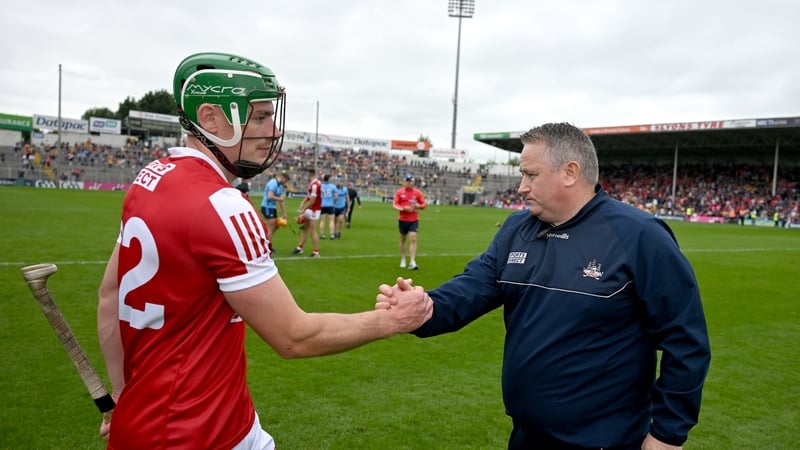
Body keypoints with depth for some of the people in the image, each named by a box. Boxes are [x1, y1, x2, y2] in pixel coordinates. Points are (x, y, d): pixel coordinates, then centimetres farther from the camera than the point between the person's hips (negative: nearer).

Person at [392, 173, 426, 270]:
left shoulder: (417, 192, 0)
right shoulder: (399, 192, -1)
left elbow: (423, 205, 5)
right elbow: (394, 204, -7)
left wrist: (418, 206, -17)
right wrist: (403, 208, -24)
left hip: (414, 220, -1)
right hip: (403, 219, 1)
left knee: (413, 239, -12)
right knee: (403, 239, 13)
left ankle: (412, 262, -14)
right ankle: (403, 260, 29)